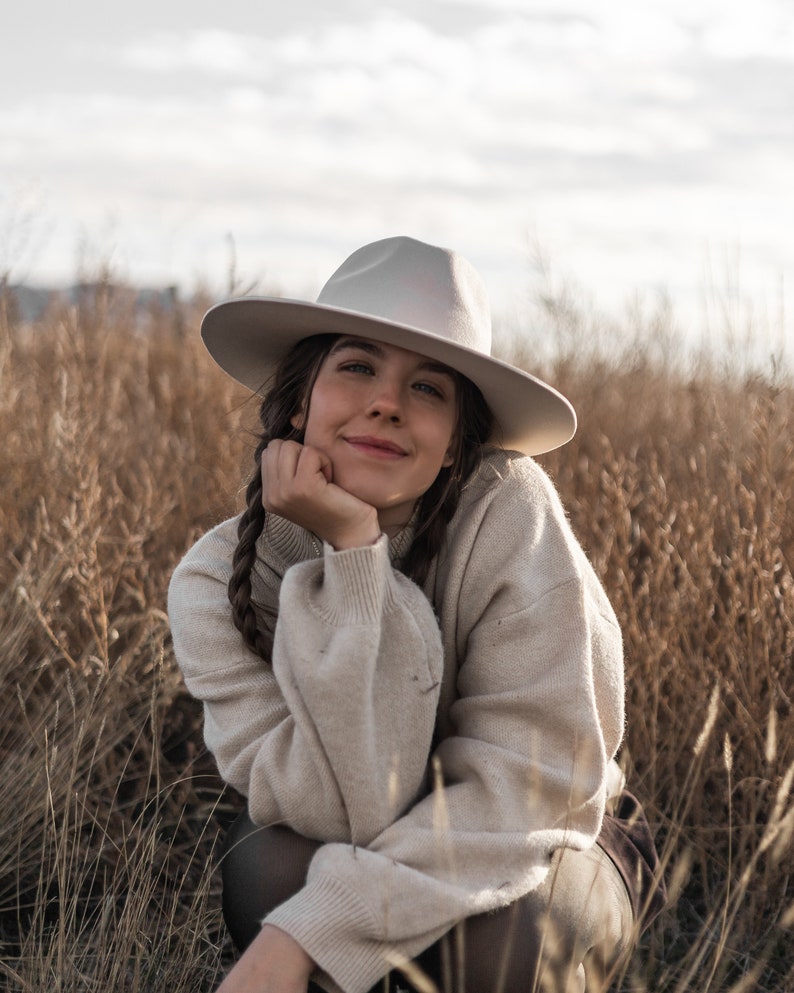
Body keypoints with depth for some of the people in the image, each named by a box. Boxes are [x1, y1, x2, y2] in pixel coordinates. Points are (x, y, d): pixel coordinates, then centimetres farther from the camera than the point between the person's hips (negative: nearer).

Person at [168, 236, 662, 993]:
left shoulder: (509, 515, -25)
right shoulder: (215, 583, -20)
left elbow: (530, 779, -27)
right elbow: (346, 810, -29)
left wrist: (308, 931, -36)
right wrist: (352, 558, -36)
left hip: (515, 875, -1)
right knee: (270, 861, -30)